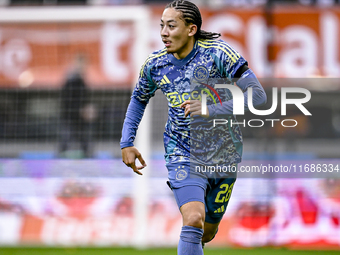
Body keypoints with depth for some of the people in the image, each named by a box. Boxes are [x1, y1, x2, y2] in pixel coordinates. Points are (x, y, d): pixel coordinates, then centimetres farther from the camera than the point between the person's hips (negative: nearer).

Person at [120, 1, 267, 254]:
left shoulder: (218, 53, -17)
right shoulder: (155, 64, -5)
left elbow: (257, 95, -23)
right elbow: (139, 99, 16)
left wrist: (211, 110, -34)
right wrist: (126, 143, 7)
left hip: (223, 154, 0)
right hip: (182, 155, 0)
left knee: (207, 232, 13)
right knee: (193, 219, -25)